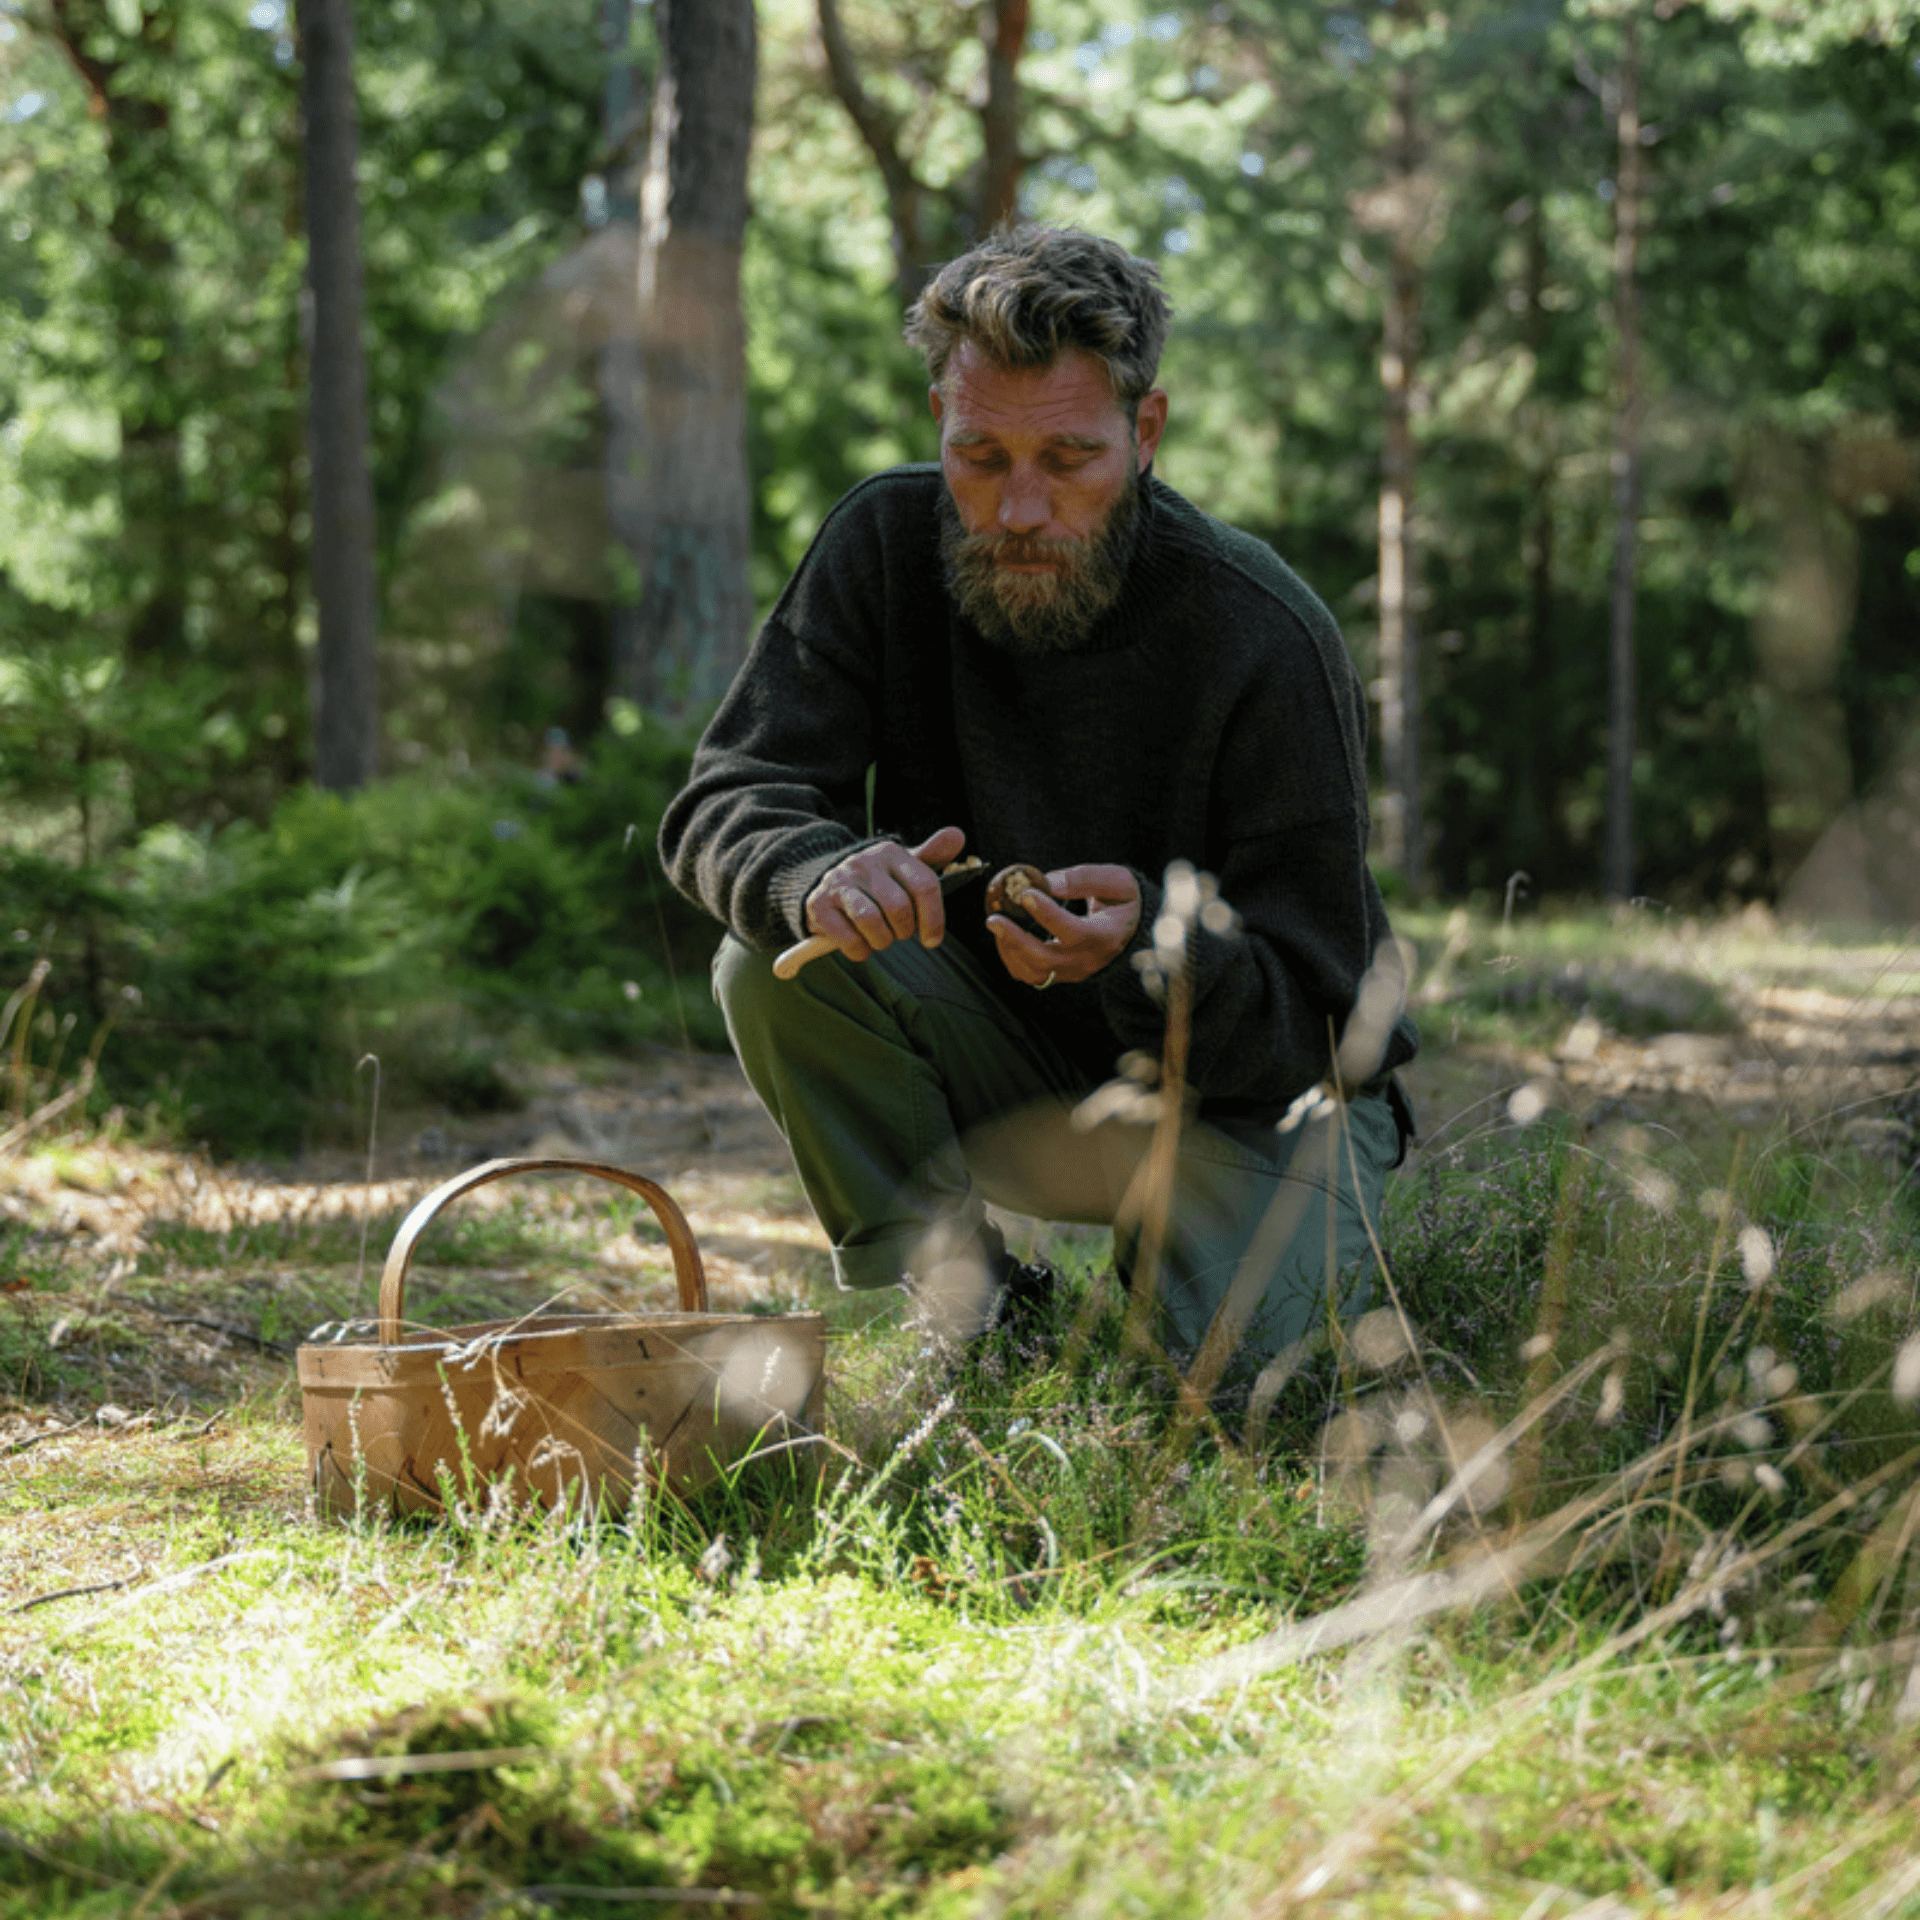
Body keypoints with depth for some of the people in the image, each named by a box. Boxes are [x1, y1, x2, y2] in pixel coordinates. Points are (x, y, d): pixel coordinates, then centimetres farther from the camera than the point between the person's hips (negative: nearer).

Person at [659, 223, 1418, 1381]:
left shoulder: (1268, 641, -23)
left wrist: (1148, 940, -43)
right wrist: (820, 877, -39)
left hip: (1252, 1094, -3)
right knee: (779, 964, -24)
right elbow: (722, 808, -15)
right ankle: (962, 1313, -8)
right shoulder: (891, 544, -12)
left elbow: (1301, 1023, -21)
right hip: (1006, 1068, 3)